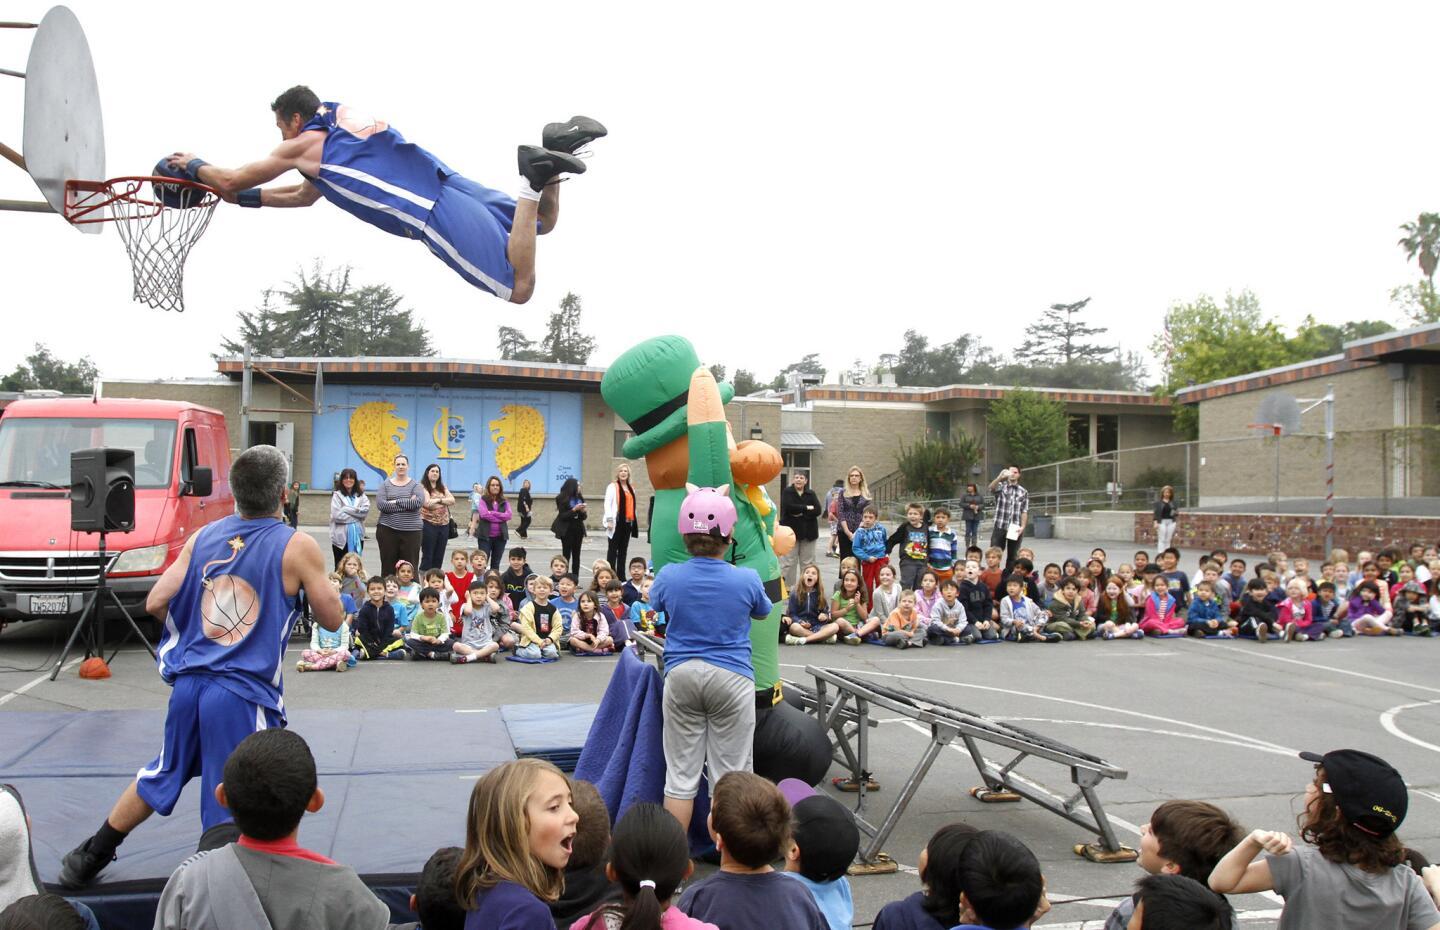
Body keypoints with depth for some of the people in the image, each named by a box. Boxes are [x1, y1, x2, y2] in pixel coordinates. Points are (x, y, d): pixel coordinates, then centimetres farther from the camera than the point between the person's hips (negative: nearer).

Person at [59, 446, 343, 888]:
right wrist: (319, 574, 14)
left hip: (188, 684, 7)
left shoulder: (203, 536, 6)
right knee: (231, 814, 3)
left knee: (160, 776, 28)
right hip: (244, 697, -6)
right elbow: (332, 619, -3)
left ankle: (87, 859, 44)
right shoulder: (298, 546, -8)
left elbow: (156, 604, 5)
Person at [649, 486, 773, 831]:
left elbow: (654, 603, 18)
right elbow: (763, 612, 13)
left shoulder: (668, 577, -6)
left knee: (681, 773, 10)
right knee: (730, 774, 7)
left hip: (681, 676, 2)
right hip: (732, 679, -1)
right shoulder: (746, 580, -9)